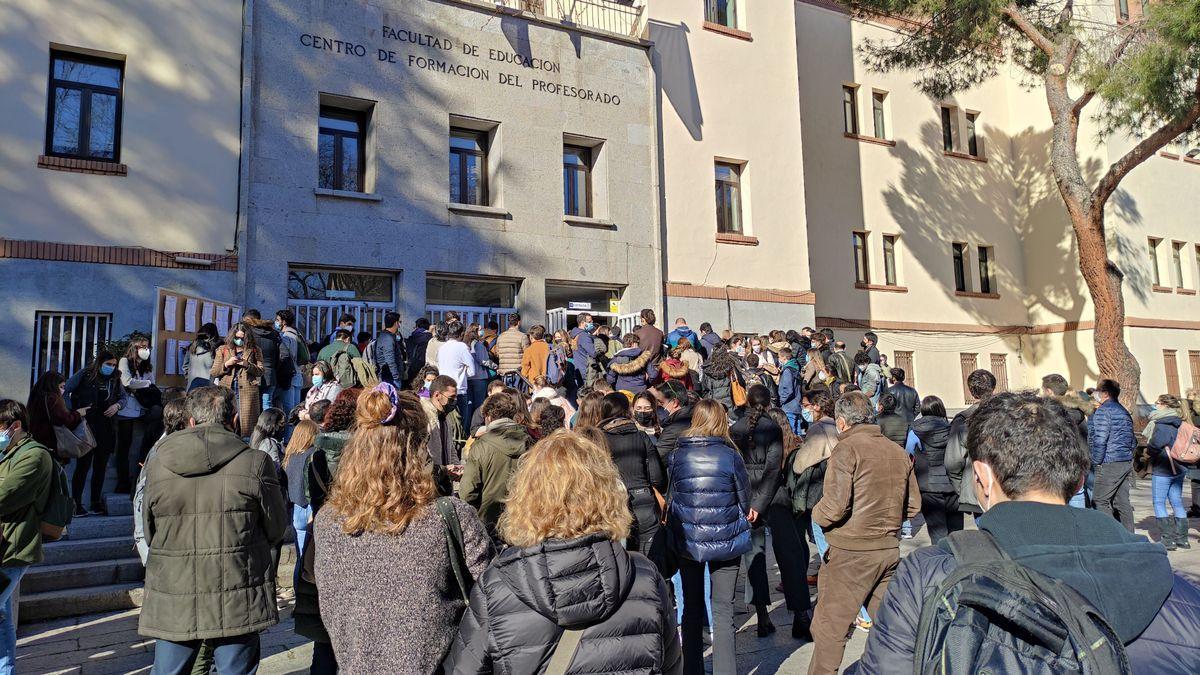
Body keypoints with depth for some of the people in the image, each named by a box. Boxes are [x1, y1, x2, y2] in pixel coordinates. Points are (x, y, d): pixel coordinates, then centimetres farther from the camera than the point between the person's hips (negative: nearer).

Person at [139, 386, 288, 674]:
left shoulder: (156, 466, -2)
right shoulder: (255, 463, -11)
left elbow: (149, 534, 9)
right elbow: (277, 529, -1)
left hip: (172, 603, 3)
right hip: (237, 603, -2)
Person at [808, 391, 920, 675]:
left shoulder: (847, 449, -13)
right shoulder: (898, 451, 7)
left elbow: (835, 505, -21)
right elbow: (913, 505, 13)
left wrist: (817, 515, -1)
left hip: (851, 552, -7)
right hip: (890, 549, 7)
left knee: (829, 627, 5)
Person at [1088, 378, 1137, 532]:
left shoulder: (1103, 411, -11)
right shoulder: (1124, 411, 17)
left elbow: (1100, 440, -17)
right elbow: (1133, 441, 20)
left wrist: (1096, 462, -10)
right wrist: (1129, 455, 21)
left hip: (1110, 464, -9)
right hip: (1127, 462, 9)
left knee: (1101, 501, -4)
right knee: (1122, 502, 12)